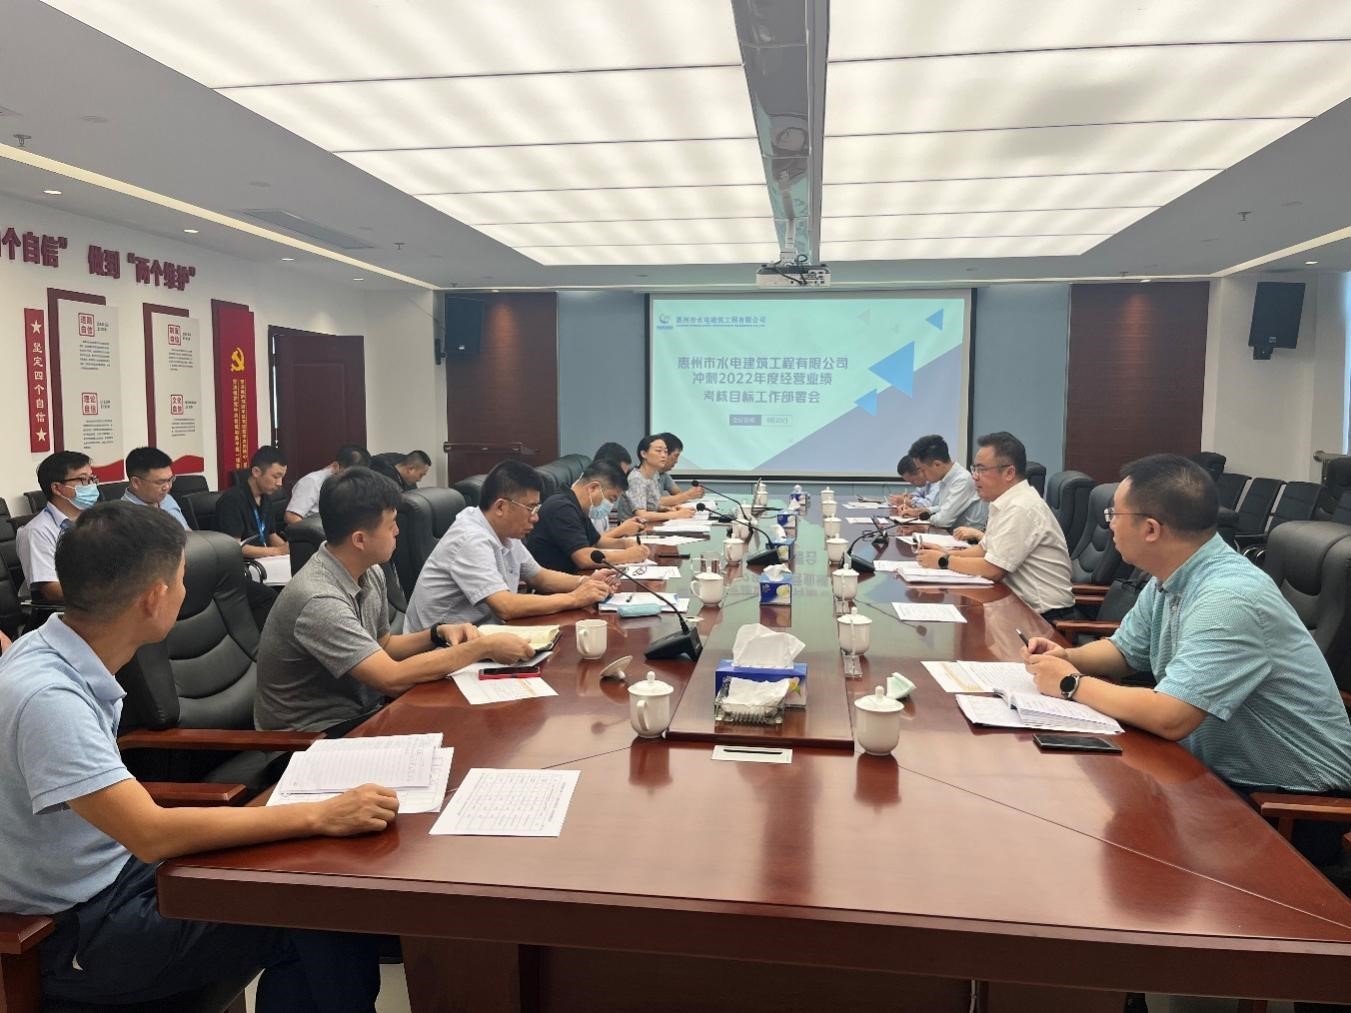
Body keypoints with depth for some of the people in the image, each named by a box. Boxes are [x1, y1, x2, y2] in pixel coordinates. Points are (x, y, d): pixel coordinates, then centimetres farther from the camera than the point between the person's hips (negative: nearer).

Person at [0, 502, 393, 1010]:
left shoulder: (57, 657, 0)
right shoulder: (46, 696, -28)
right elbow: (152, 834, -33)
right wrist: (319, 816, -30)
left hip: (118, 869, 8)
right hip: (79, 933, -8)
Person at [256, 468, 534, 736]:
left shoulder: (370, 573, -1)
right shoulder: (319, 600, -29)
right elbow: (392, 677, -31)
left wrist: (438, 634, -4)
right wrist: (483, 647, -26)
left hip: (358, 709, 8)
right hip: (313, 736, -8)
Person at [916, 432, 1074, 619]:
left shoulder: (1021, 508, -20)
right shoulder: (1007, 502, 9)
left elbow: (992, 569, -21)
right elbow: (985, 549, 17)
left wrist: (944, 561, -10)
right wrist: (947, 553, 1)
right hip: (1022, 603, 8)